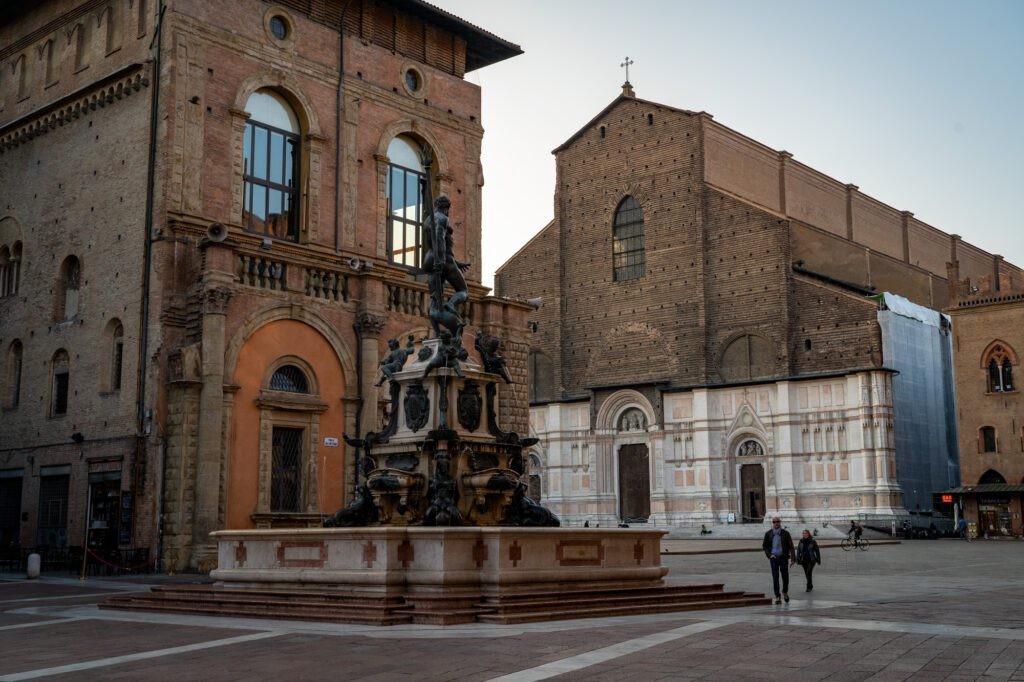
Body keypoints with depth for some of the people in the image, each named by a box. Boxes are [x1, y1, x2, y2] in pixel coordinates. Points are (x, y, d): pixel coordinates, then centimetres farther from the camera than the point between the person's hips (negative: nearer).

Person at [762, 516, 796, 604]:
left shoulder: (785, 533, -1)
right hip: (774, 558, 1)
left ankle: (785, 592, 31)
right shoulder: (768, 534, 3)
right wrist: (769, 555, -3)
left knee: (785, 576, 5)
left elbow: (791, 546, -3)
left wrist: (793, 559, -11)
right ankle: (777, 596, 3)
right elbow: (764, 546, 12)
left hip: (783, 557, -1)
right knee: (775, 577, -3)